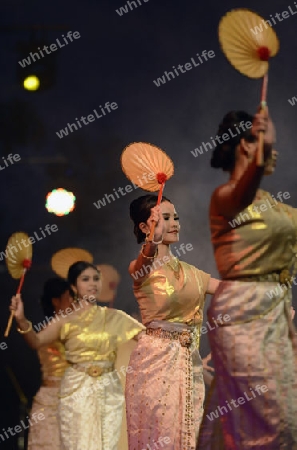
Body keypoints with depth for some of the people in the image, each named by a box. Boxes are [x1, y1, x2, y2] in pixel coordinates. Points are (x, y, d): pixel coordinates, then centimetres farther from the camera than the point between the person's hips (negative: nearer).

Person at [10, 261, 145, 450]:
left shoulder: (113, 317, 6)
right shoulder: (67, 321, 0)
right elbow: (36, 341, -12)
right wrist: (22, 320, -28)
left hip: (108, 390, 2)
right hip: (77, 389, -2)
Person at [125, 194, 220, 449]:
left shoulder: (188, 272, 16)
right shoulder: (142, 267, -4)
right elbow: (145, 259, -29)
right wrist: (154, 241, -50)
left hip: (188, 361, 6)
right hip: (157, 358, -6)